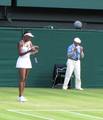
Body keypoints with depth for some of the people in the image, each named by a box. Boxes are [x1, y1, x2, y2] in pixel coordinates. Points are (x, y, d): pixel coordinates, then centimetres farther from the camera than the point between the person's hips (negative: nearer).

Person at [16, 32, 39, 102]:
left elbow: (31, 53, 12)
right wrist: (29, 51, -27)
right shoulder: (21, 43, -10)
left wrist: (35, 50, -9)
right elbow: (20, 54, -19)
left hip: (28, 61, 7)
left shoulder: (29, 43, 10)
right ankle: (20, 96, -14)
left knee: (25, 80, 6)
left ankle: (22, 96, 8)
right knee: (22, 79, -12)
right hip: (22, 61, -7)